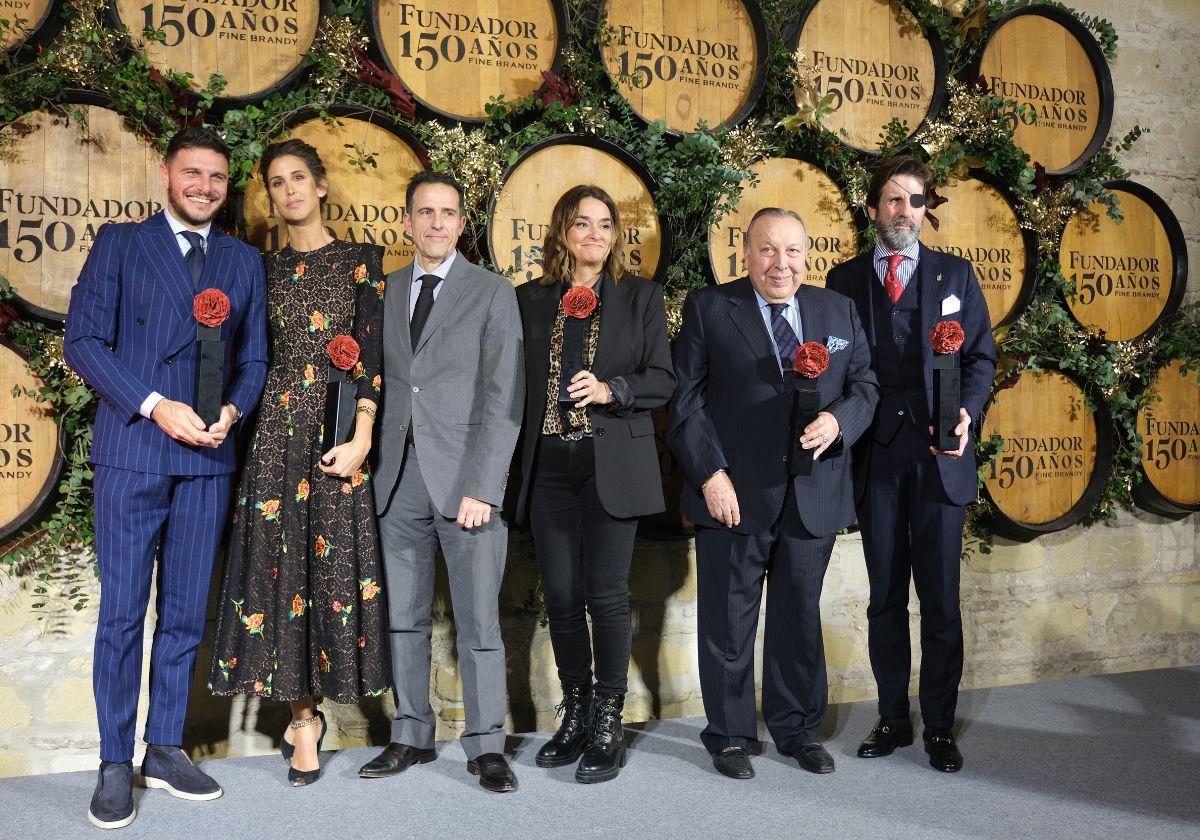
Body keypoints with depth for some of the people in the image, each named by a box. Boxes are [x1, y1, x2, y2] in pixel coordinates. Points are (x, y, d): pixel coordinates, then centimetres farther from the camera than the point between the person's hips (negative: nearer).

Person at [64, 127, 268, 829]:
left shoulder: (245, 261, 14)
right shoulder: (120, 244, 5)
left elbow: (254, 357, 14)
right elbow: (83, 339, -3)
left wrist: (232, 410, -7)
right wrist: (156, 406, -13)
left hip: (208, 457, 3)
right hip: (132, 453, -3)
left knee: (186, 613, 8)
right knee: (122, 613, -1)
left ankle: (166, 749, 21)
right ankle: (115, 764, 10)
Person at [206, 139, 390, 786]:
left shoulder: (360, 261, 4)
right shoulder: (265, 269, 14)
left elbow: (372, 354, -4)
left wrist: (361, 438, -13)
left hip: (338, 432, -2)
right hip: (275, 431, 3)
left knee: (332, 563, 0)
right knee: (278, 564, -1)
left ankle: (306, 715, 15)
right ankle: (303, 719, 11)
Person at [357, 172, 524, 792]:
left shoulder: (493, 293, 1)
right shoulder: (386, 292, 13)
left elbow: (503, 398, -5)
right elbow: (379, 383, 11)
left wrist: (481, 487, -13)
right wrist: (372, 469, 0)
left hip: (464, 480, -4)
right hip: (398, 479, 4)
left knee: (478, 619, 1)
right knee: (404, 617, 11)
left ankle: (486, 745, 14)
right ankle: (411, 735, 24)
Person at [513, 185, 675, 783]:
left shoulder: (641, 297, 7)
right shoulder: (530, 300, 12)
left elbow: (662, 380, 2)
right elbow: (518, 383, 12)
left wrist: (611, 390, -16)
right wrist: (519, 459, 3)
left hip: (612, 465, -2)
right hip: (549, 467, 3)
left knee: (605, 595, -5)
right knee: (560, 595, 5)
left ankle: (609, 728, 8)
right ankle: (575, 717, 21)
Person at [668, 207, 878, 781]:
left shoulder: (839, 312, 10)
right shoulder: (707, 309, -1)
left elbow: (866, 385, 10)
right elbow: (685, 400, -5)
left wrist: (838, 421, -12)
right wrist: (710, 473, -14)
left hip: (814, 495, 3)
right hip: (734, 494, -3)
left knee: (801, 617, 14)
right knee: (729, 619, 7)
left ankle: (797, 729, 30)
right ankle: (729, 734, 23)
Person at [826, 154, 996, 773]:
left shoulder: (955, 275, 9)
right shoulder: (845, 280, 9)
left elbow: (981, 355, 6)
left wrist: (966, 410, -10)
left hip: (938, 455, 0)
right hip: (875, 458, 1)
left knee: (941, 599, 2)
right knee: (885, 598, 9)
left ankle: (939, 726, 14)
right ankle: (892, 719, 21)